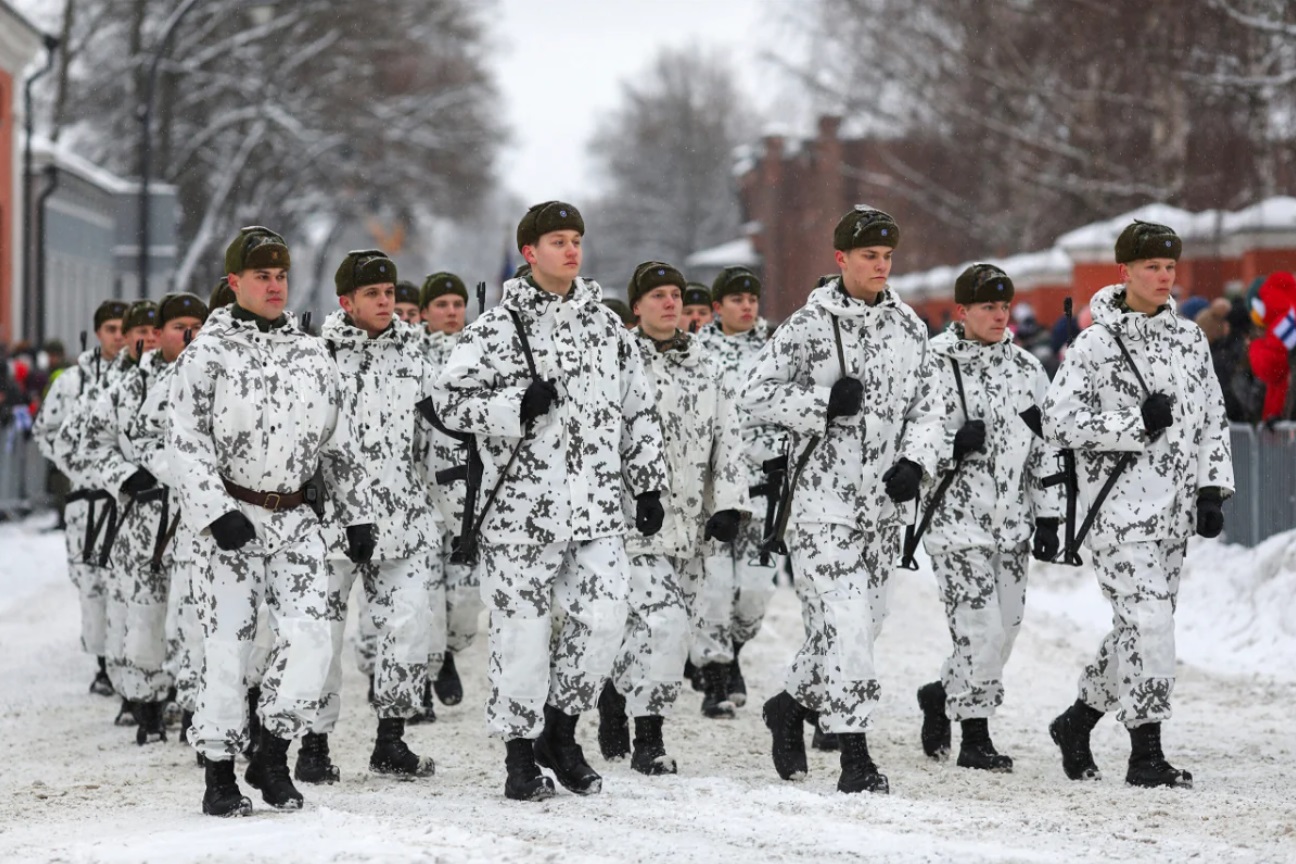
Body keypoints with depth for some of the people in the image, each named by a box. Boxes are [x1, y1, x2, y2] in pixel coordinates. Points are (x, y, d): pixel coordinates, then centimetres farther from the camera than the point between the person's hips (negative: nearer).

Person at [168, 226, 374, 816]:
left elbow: (339, 443, 18)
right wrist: (216, 513, -17)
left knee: (311, 632, -11)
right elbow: (187, 441, -7)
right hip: (234, 516, -4)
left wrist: (357, 513, 13)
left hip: (295, 517, 4)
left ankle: (272, 756, 4)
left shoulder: (310, 353, 13)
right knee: (228, 640, -5)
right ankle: (219, 774, 6)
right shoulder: (208, 353, -1)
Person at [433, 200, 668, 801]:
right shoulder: (497, 328, -2)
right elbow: (450, 400, -5)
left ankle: (559, 730, 16)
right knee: (522, 630, 0)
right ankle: (520, 753, 14)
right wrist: (518, 406, -18)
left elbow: (638, 412, 20)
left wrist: (648, 486, 15)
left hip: (598, 508, 4)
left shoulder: (607, 325, 13)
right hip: (522, 509, -4)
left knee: (602, 621, -6)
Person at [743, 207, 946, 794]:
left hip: (882, 502, 6)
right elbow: (758, 395, -6)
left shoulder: (908, 326, 9)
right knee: (843, 620, -12)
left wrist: (915, 462, -3)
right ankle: (854, 755, -10)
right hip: (823, 497, -6)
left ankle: (792, 703, 35)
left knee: (862, 621, 12)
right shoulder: (809, 325, -6)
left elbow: (928, 403, 13)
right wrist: (824, 403, -19)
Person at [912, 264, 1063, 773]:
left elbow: (1046, 447, 15)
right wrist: (953, 442, -21)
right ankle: (975, 738, 0)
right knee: (979, 626, -12)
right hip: (955, 516, -6)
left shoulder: (1026, 367, 11)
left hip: (1012, 520, 6)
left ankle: (942, 694, 32)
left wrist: (1048, 516, 10)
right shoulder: (931, 363, -5)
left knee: (1004, 629, 8)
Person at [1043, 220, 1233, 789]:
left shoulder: (1189, 338, 12)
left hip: (1175, 509, 7)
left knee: (1142, 626, 11)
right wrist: (1137, 424, -18)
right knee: (1147, 622, -14)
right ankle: (1146, 753, -9)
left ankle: (1077, 720, 29)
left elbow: (1213, 419, 18)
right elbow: (1058, 422, -12)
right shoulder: (1096, 344, -7)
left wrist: (1211, 490, 8)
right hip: (1119, 504, -7)